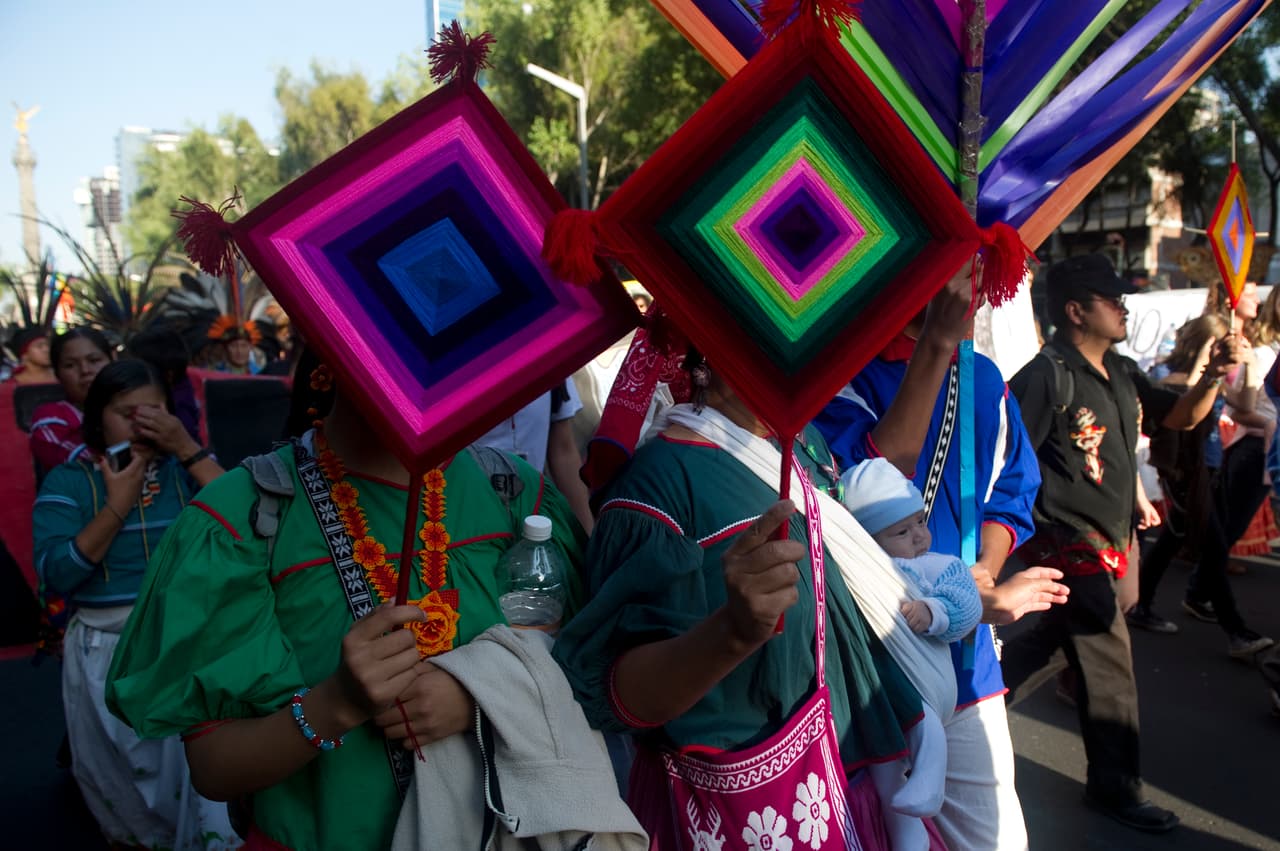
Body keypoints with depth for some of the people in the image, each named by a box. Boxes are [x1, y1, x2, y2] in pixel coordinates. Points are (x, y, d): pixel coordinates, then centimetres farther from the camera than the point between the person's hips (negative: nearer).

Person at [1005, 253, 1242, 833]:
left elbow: (1180, 416, 17)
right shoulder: (1045, 377, -19)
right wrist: (1034, 534, -21)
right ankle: (1115, 786, 20)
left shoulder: (1122, 372, 9)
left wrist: (1213, 376, -1)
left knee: (1055, 641, 19)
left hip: (1108, 540, 9)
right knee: (1109, 661, 2)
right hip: (1070, 543, -9)